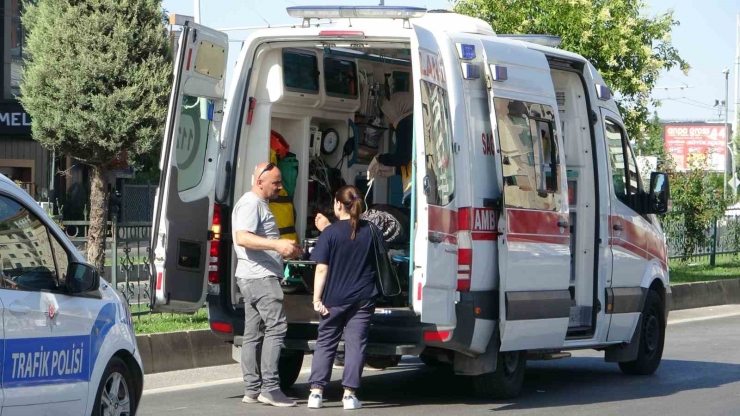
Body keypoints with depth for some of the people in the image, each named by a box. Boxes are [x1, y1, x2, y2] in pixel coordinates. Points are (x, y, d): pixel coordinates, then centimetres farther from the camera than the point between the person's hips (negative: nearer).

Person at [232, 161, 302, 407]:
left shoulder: (260, 204, 23)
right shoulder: (250, 204, -11)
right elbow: (242, 238, -25)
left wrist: (286, 250, 28)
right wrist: (277, 244, -33)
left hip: (257, 278, 11)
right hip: (259, 276, -11)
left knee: (253, 334, 8)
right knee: (276, 326, -15)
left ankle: (252, 390, 9)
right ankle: (269, 388, -19)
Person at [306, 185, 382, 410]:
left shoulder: (330, 232, -10)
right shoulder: (370, 231, 2)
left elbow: (322, 269, -12)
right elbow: (381, 260, 16)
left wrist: (317, 299, -9)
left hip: (334, 298, -2)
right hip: (363, 298, 2)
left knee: (325, 343, 8)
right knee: (355, 344, 4)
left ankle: (316, 392, 4)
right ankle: (349, 393, -2)